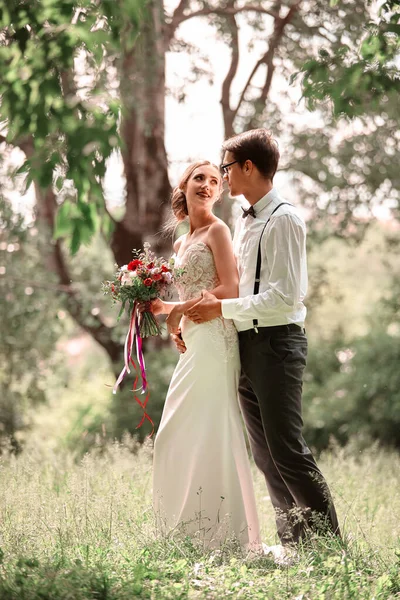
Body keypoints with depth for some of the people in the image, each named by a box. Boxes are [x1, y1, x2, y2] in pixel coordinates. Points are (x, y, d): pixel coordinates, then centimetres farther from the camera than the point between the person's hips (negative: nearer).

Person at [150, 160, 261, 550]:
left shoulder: (217, 231, -3)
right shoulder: (181, 244, 21)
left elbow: (229, 289, -12)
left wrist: (181, 309, -6)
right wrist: (162, 308, 7)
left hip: (214, 339, -9)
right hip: (192, 343, 9)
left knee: (206, 431, -10)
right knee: (180, 434, 8)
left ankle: (222, 535, -6)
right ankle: (192, 532, 14)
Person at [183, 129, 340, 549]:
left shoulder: (283, 219, -12)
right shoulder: (244, 223, 16)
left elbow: (284, 295, -19)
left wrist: (222, 309, -14)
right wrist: (190, 318, 10)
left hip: (276, 344, -9)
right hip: (246, 346, 9)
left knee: (286, 449, -9)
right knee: (264, 452, 10)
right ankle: (293, 543, 17)